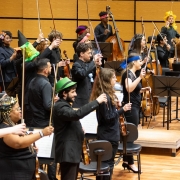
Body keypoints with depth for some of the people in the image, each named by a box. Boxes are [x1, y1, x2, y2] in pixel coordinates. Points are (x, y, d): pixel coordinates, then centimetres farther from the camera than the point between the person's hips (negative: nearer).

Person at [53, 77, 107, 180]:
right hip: (68, 152, -11)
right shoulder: (60, 107, -17)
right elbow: (77, 114, -34)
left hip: (72, 150, 11)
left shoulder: (65, 105, 16)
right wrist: (97, 101, -33)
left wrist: (80, 129, 10)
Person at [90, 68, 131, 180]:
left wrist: (115, 105, 3)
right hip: (108, 136, -10)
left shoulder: (108, 94, 9)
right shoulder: (104, 97, -21)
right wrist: (122, 110, -25)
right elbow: (108, 117, -23)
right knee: (108, 164, 0)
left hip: (108, 134, 10)